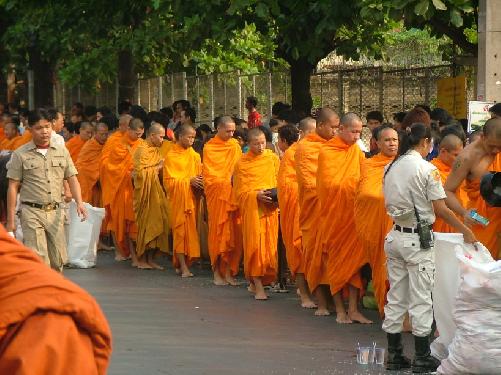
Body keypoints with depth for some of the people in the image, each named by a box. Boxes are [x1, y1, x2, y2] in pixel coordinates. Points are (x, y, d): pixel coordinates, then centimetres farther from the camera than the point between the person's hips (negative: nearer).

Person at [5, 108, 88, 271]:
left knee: (58, 260, 7)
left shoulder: (62, 152, 9)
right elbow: (13, 187, 0)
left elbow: (72, 179, 9)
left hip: (55, 212, 4)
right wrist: (10, 219, -3)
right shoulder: (20, 154, 0)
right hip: (32, 212, -4)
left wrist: (79, 202, -9)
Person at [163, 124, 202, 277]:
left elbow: (199, 173, 15)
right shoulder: (171, 155, -4)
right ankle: (183, 266, -9)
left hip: (191, 197, 5)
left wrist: (199, 181, -8)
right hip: (177, 197, -5)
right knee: (180, 229, -7)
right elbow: (169, 181, -8)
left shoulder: (194, 155, 10)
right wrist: (188, 181, -16)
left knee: (190, 229, 2)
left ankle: (185, 263, 8)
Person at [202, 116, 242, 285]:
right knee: (218, 230, -4)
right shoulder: (209, 148, 0)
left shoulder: (235, 145, 12)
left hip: (233, 194, 3)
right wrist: (227, 181, -13)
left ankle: (229, 271, 4)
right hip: (216, 194, -3)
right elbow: (209, 176, -3)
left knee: (233, 232, -1)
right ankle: (217, 271, 1)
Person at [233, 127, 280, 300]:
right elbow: (239, 192, 0)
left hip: (270, 208, 3)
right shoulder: (242, 163, 2)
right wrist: (257, 195, -15)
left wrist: (277, 195, -7)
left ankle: (255, 283, 17)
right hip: (252, 208, -2)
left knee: (269, 246, 2)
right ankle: (258, 287, -7)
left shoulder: (273, 159, 7)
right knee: (255, 245, -8)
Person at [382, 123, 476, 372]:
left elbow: (388, 205, 11)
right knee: (421, 300, 2)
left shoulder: (390, 169, 6)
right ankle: (422, 359, 7)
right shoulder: (426, 169, -13)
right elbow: (441, 209, -13)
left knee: (395, 298, 12)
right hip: (419, 239, -6)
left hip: (395, 237, 6)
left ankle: (394, 356, 16)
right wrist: (465, 231, -4)